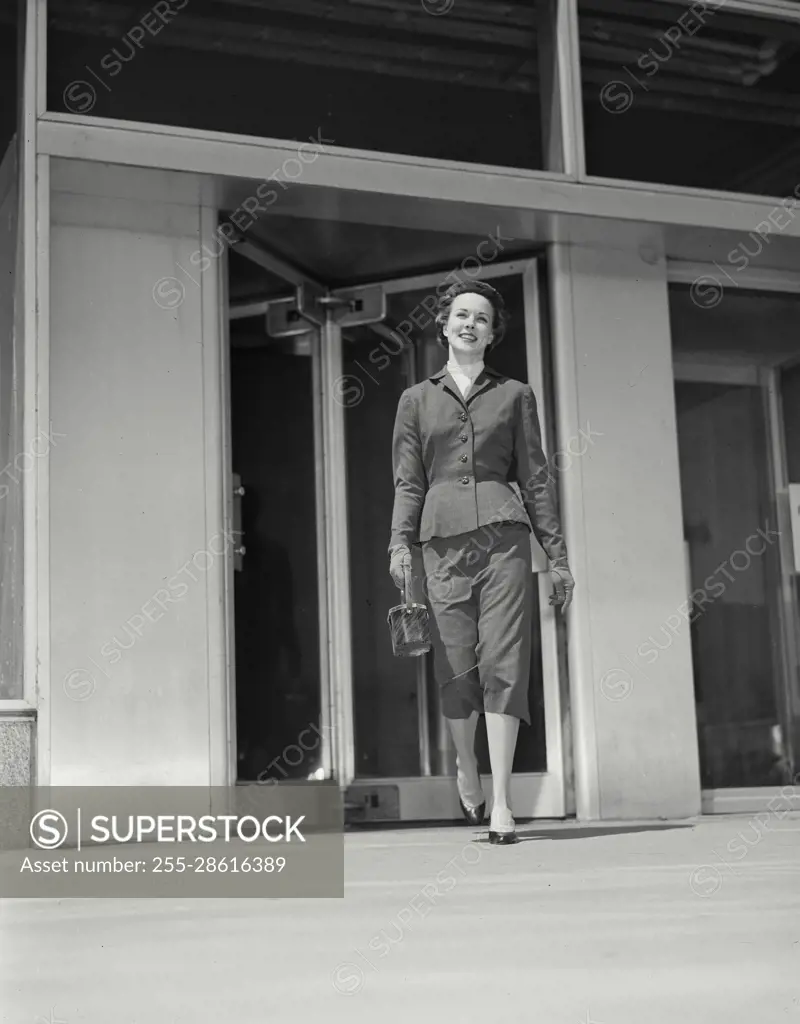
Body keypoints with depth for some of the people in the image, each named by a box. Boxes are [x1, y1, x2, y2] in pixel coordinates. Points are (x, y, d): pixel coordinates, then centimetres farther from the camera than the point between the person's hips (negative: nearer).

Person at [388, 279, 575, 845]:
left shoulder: (515, 395, 14)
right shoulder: (417, 399, 16)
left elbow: (536, 477, 12)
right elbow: (408, 482, 11)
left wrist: (558, 556, 8)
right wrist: (400, 543, -5)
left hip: (504, 535, 0)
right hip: (444, 538, 1)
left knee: (504, 661, -9)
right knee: (456, 666, 1)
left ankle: (501, 800, -7)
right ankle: (466, 767, 28)